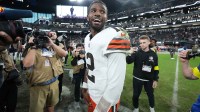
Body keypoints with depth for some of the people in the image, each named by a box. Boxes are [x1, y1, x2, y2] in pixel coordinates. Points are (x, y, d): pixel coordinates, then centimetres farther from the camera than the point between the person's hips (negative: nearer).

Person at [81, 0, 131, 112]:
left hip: (106, 100, -7)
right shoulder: (88, 38, 5)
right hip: (91, 95, 7)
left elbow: (115, 83, -27)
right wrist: (85, 87, 15)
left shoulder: (115, 37, -24)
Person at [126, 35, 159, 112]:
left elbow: (156, 68, 1)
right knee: (136, 95, 10)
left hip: (149, 80, 1)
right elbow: (128, 62, -18)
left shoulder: (153, 54, -5)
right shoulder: (137, 53, -9)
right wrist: (130, 54, -35)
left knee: (150, 94, 17)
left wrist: (155, 80, -1)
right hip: (137, 79, -1)